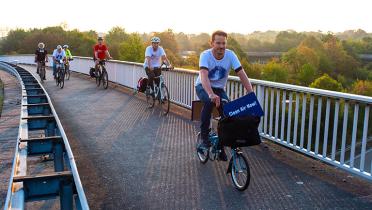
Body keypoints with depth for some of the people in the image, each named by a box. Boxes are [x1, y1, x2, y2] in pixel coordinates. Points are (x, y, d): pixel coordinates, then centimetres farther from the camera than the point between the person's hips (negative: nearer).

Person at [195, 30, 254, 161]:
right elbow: (204, 76, -39)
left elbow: (242, 75, -20)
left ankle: (221, 144, 4)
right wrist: (211, 94, -57)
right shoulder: (205, 55, -24)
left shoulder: (230, 55, -16)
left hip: (219, 88, 3)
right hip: (203, 87, -3)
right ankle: (204, 137, -17)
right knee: (209, 102, -36)